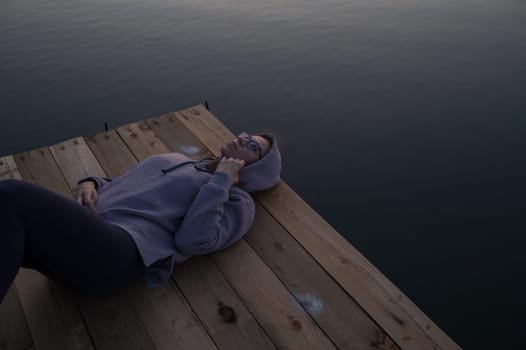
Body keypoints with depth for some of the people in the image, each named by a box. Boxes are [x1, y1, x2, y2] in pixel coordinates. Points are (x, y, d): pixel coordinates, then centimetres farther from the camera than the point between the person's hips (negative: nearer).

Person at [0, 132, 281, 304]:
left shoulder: (236, 200, 12)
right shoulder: (175, 159, 32)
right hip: (75, 230, 7)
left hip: (118, 249, -7)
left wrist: (221, 179, 0)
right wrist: (89, 183, 8)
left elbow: (192, 239, -8)